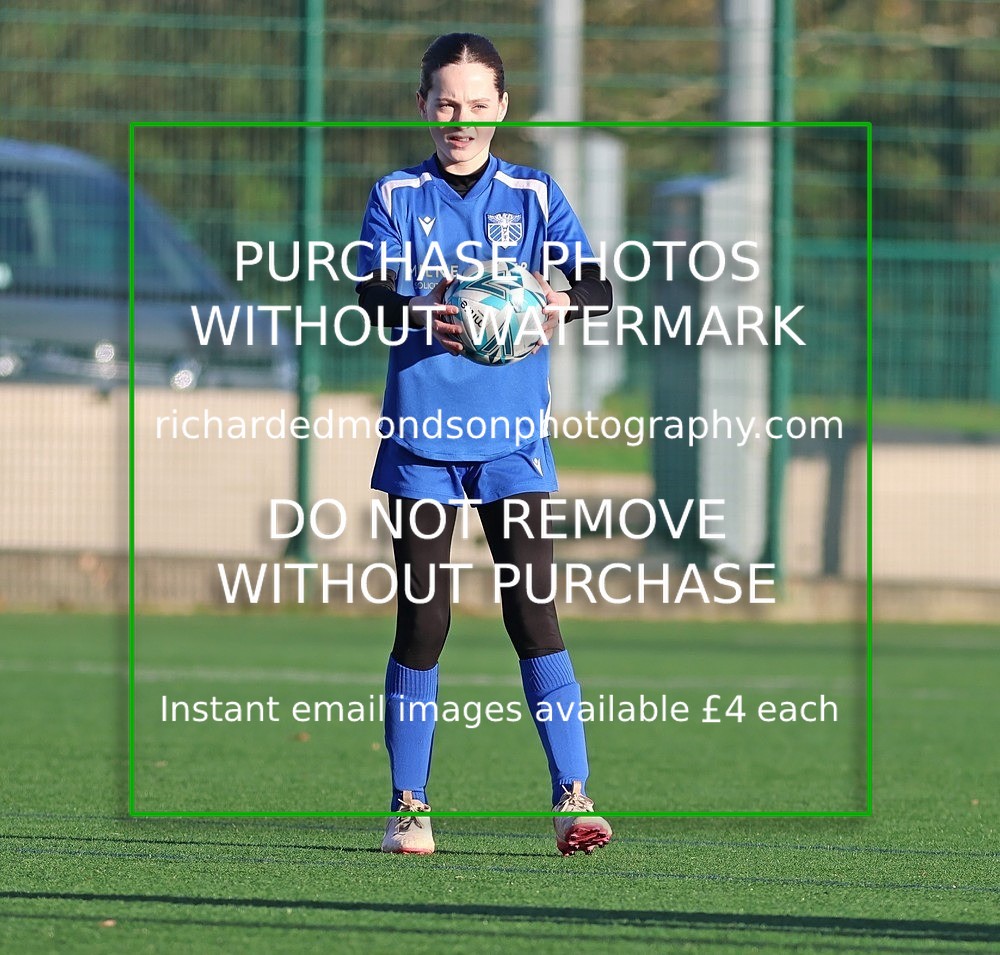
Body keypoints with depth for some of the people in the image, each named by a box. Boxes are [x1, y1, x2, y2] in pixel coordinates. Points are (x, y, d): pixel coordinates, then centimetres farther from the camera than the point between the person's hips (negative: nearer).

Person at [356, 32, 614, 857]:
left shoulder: (534, 196, 7)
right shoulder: (397, 197, 4)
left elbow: (598, 288, -3)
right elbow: (372, 295, -11)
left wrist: (565, 305, -28)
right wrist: (422, 316, -35)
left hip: (513, 437, 0)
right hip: (421, 437, 0)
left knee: (534, 612, -9)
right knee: (422, 623, 1)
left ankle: (574, 794, -6)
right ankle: (409, 805, 10)